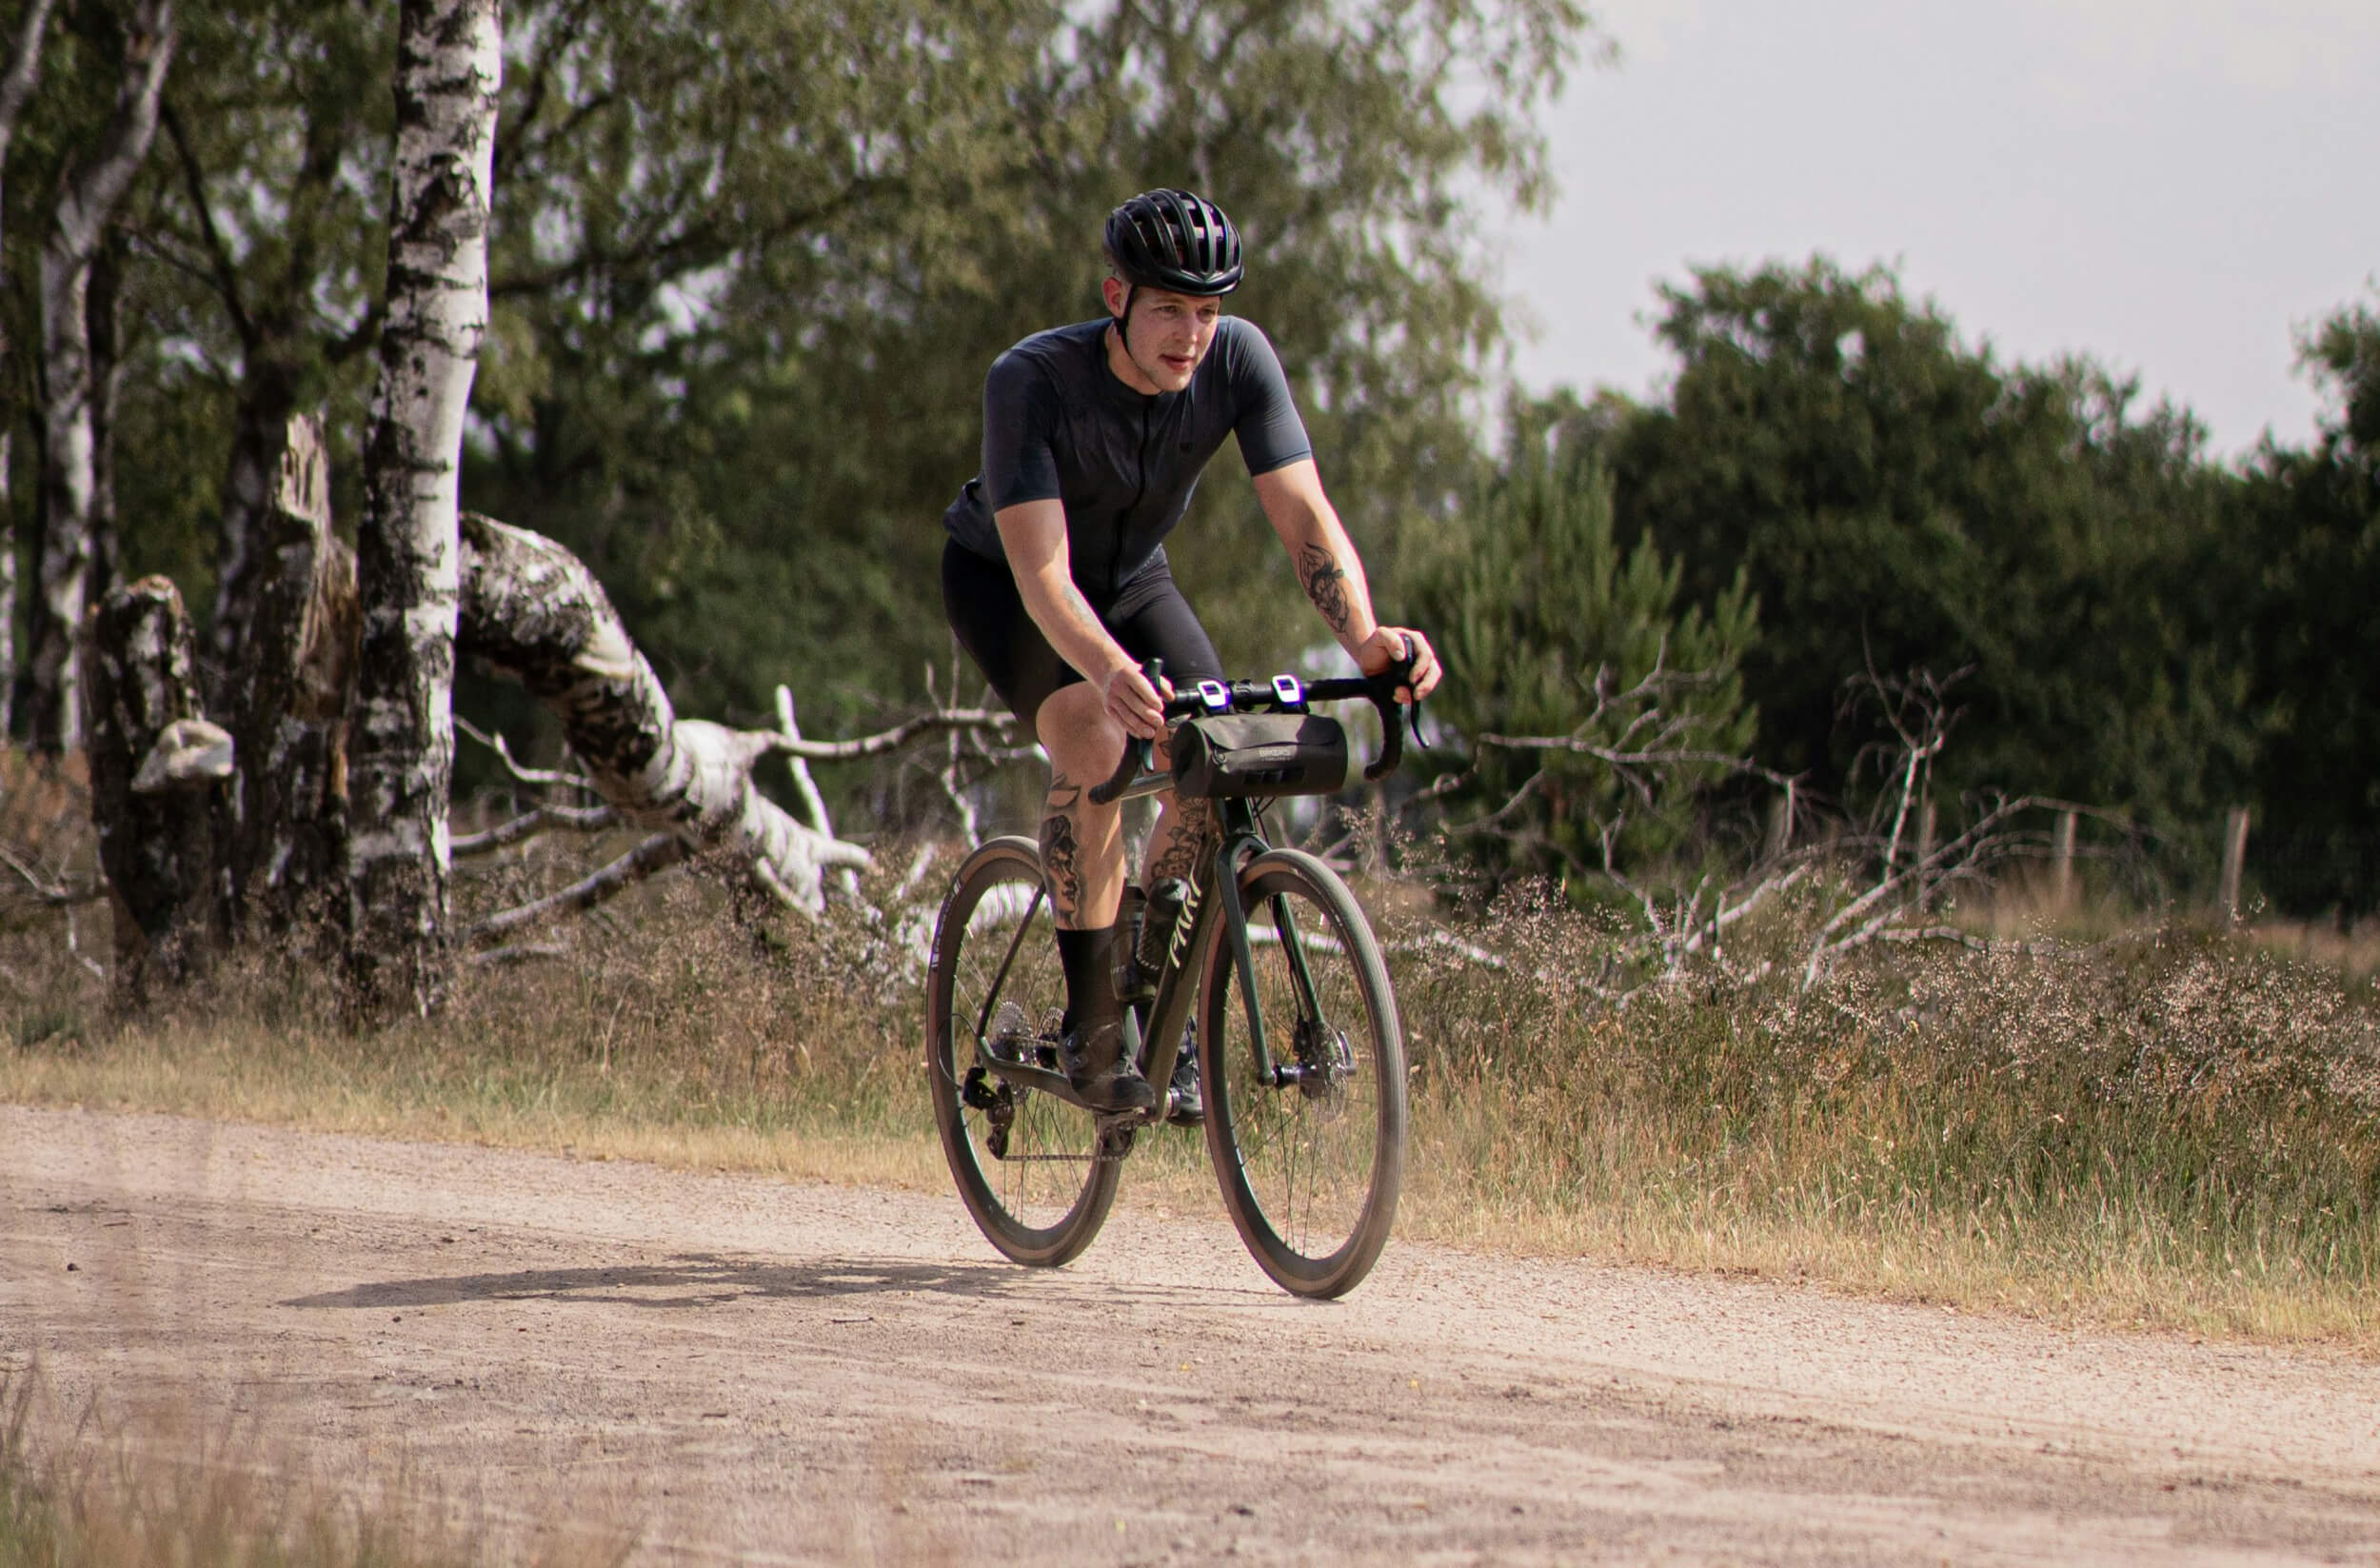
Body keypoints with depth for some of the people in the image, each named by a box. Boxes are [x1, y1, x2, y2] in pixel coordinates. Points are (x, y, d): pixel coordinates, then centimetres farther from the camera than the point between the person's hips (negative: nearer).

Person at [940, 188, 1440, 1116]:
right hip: (1002, 578, -4)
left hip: (1130, 578, 4)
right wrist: (1110, 670, -62)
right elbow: (1043, 570, -42)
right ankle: (1092, 1028, -21)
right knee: (1095, 745, -31)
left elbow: (1304, 515, -30)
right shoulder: (1031, 382, -36)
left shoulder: (1239, 361, -26)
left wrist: (1364, 637, -49)